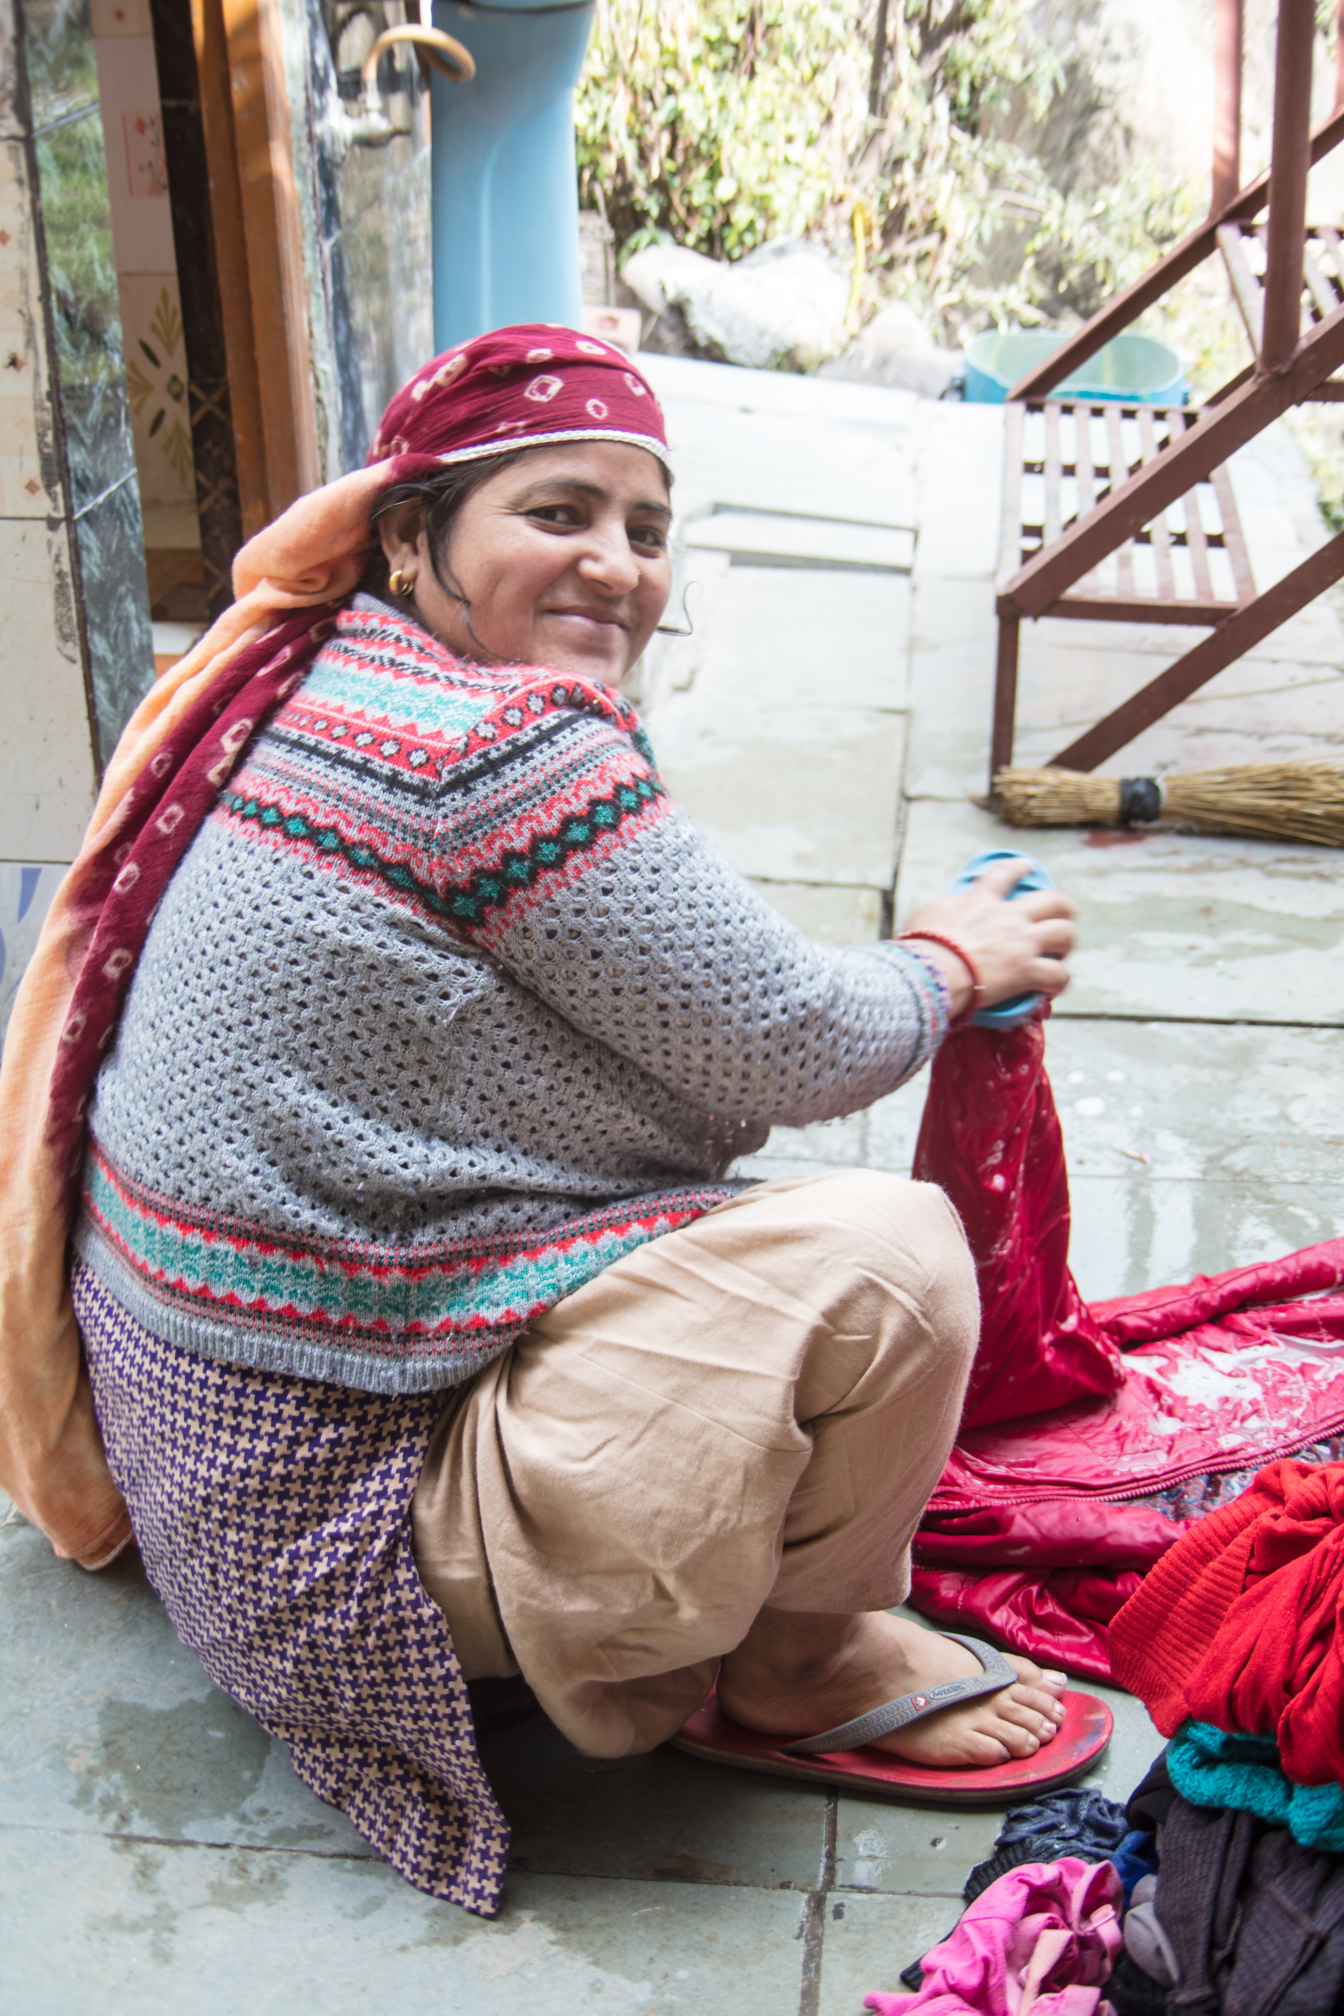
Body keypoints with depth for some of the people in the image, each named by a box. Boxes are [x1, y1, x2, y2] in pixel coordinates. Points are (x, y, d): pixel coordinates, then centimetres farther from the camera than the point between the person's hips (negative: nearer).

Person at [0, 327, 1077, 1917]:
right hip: (343, 1521, -10)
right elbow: (783, 1052, -17)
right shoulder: (501, 740, -24)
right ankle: (792, 1662, 8)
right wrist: (952, 965, 3)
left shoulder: (311, 687, 6)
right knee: (884, 1254, -18)